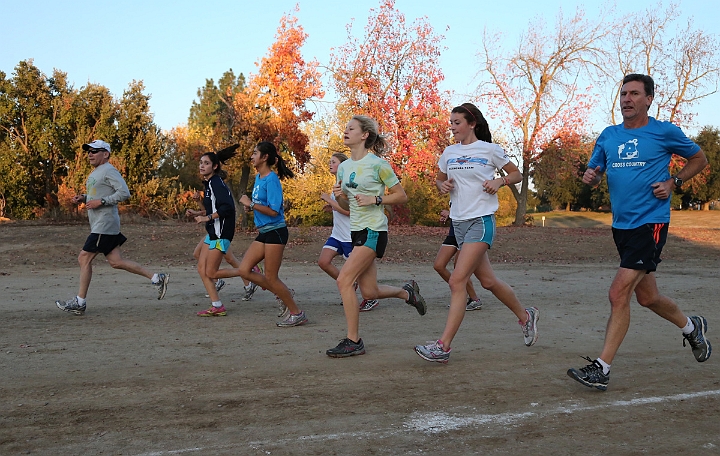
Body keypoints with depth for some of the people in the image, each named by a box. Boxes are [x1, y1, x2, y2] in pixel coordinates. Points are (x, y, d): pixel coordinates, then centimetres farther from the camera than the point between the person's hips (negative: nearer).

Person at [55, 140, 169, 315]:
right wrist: (83, 198, 12)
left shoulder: (109, 171, -11)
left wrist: (100, 201, -21)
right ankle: (156, 278, 10)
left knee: (84, 258, -6)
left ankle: (80, 302, 3)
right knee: (116, 262, 7)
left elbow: (124, 193, -21)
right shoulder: (95, 173, 20)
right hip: (99, 225, 10)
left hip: (104, 225, -10)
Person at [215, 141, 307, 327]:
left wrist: (251, 203, -16)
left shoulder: (271, 179, -15)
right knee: (244, 270, 5)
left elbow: (273, 211, -21)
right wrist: (251, 206, 6)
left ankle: (297, 313, 9)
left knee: (270, 277, -4)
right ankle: (285, 296, 16)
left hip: (276, 232, -9)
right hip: (263, 233, 9)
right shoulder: (258, 177, 12)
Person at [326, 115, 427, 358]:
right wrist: (339, 196, -2)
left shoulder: (377, 164, -9)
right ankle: (407, 292, 39)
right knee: (370, 292, 9)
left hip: (373, 230, -8)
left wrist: (375, 199, -16)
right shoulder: (344, 167, 12)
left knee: (344, 279, -17)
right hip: (356, 230, 8)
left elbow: (401, 195, -4)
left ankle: (353, 341, -9)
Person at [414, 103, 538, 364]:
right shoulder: (449, 153, 11)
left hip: (481, 222, -7)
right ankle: (525, 316, 38)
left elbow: (516, 174, 7)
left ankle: (443, 346, -17)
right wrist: (443, 185, 1)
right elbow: (439, 180, 23)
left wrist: (499, 182, -12)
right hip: (459, 222, 7)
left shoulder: (489, 150, -3)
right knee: (487, 280, 15)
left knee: (457, 281, -17)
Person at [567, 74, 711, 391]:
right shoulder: (608, 136, 9)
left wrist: (673, 182, -5)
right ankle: (691, 327, 46)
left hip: (650, 223, -6)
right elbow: (593, 174, 18)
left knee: (619, 294, -16)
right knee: (647, 296, 17)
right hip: (621, 225, 6)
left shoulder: (665, 132, -3)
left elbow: (699, 159, 11)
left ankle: (601, 369, -10)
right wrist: (590, 177, -6)